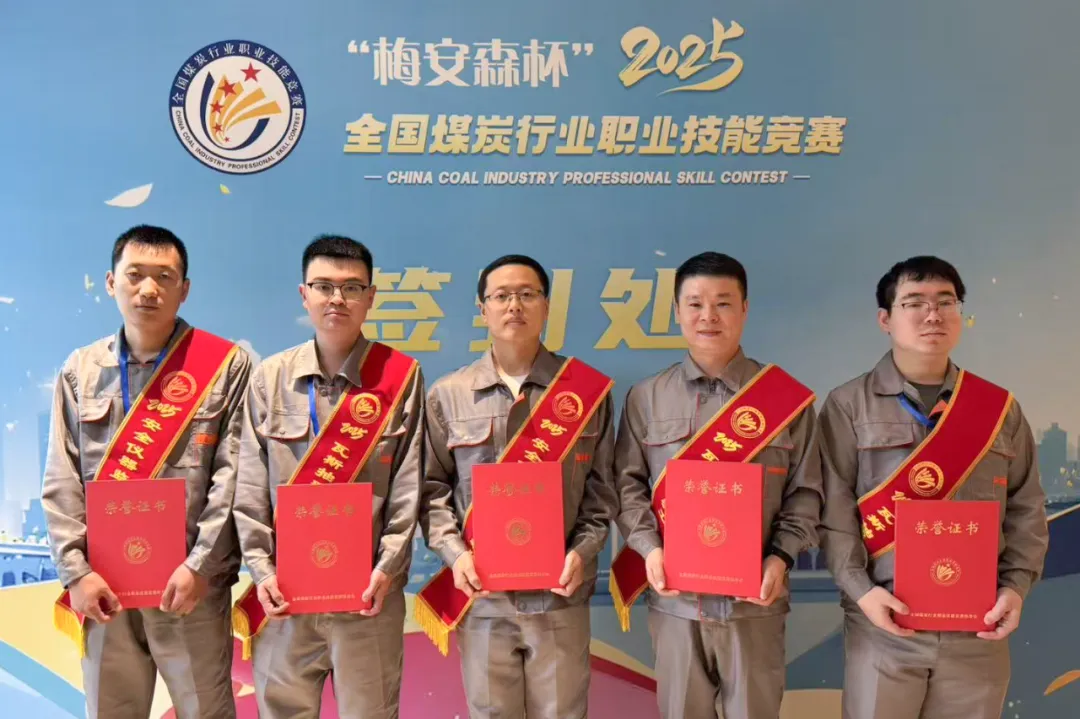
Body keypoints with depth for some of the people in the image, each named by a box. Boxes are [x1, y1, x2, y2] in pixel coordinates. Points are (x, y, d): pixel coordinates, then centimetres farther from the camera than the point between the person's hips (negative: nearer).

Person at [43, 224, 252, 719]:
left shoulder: (226, 365, -4)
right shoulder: (80, 370, 6)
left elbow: (232, 476, -8)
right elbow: (61, 484, 4)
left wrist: (200, 565, -13)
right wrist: (75, 571, -4)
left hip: (191, 583, -3)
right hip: (102, 586, 3)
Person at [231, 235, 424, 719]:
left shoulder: (401, 377, -2)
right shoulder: (270, 378, 4)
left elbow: (408, 487, -4)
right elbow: (250, 488, 3)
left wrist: (387, 568, -11)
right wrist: (261, 569, -5)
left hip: (367, 590, -1)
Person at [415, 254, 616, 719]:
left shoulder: (587, 390, 1)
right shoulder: (448, 395, 3)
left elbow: (601, 487, 4)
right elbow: (433, 487, 4)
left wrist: (583, 551, -9)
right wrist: (454, 552, -9)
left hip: (559, 594, 0)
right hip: (480, 595, 1)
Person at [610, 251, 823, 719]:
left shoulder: (786, 396, 0)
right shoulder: (646, 397, 4)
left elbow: (805, 491, 2)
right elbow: (628, 484, 3)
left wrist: (781, 556, -11)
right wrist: (649, 547, -11)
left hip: (754, 599, -1)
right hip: (674, 598, 1)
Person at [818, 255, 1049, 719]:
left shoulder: (999, 407, 9)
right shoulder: (848, 405, 0)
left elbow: (1026, 511, 9)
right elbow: (834, 511, -6)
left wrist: (1016, 586, -3)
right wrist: (860, 589, -14)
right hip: (885, 620, -2)